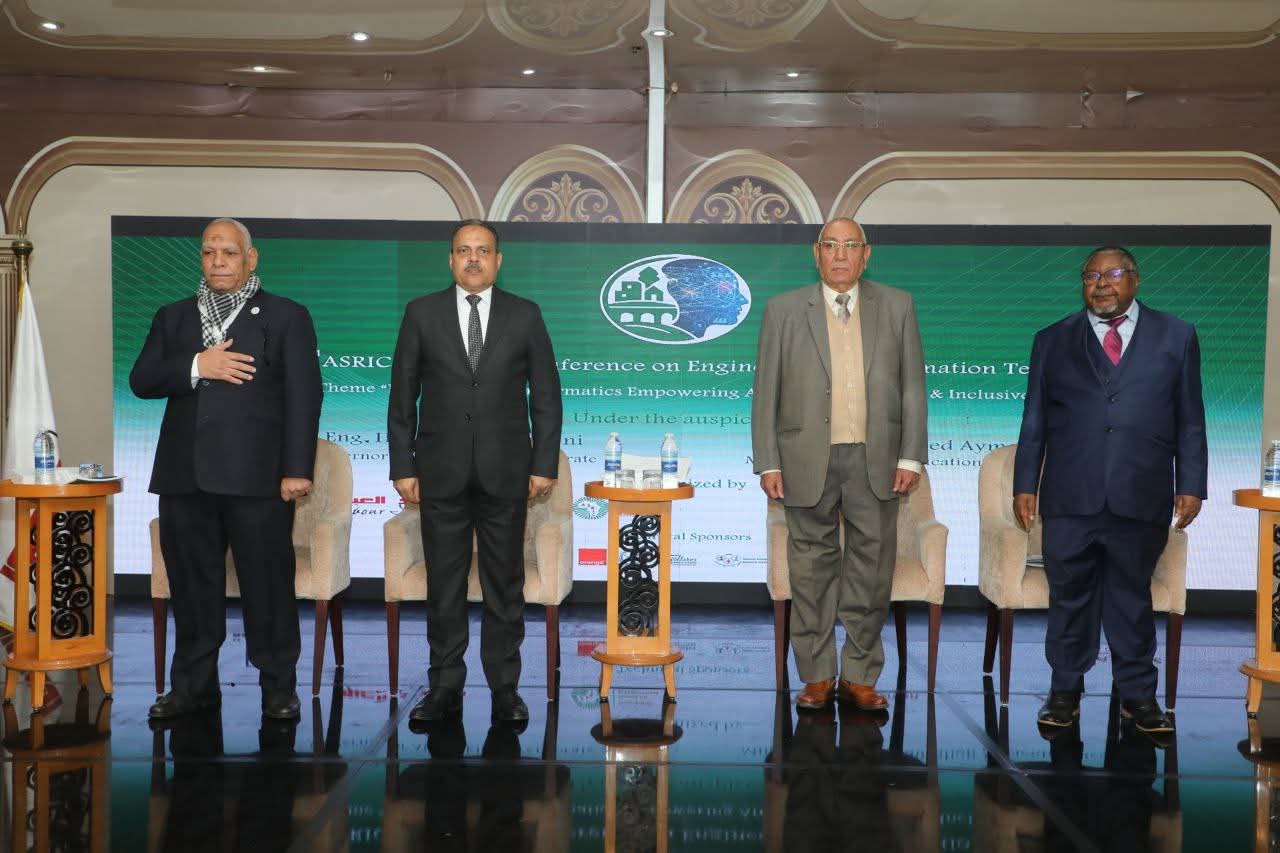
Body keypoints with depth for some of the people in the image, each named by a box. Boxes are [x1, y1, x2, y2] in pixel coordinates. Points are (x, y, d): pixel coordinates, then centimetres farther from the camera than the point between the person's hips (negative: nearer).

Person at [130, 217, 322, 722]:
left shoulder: (286, 317, 5)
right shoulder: (173, 317, 17)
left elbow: (303, 396, -2)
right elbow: (141, 380, 7)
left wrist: (297, 468, -10)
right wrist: (195, 367, -11)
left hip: (256, 473, -4)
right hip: (186, 473, 4)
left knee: (268, 581, 0)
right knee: (191, 582, 9)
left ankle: (279, 686, 10)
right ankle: (193, 684, 20)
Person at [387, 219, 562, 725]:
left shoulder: (525, 316, 4)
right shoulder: (422, 313, 4)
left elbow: (545, 396, 5)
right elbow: (403, 395, 4)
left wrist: (544, 464, -1)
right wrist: (402, 466, -1)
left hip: (505, 473, 0)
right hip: (441, 473, 0)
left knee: (505, 584, 5)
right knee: (444, 584, 6)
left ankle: (505, 688, 14)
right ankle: (445, 687, 15)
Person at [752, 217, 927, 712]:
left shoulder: (896, 306, 8)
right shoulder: (784, 310, 4)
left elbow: (912, 386, 7)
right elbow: (766, 392, 3)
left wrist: (910, 457, 0)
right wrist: (768, 463, -3)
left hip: (875, 462, 1)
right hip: (809, 461, -1)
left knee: (871, 570, 5)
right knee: (813, 570, 6)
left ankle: (860, 676, 17)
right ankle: (817, 677, 16)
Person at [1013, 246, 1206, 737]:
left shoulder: (1176, 337, 9)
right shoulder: (1053, 341, 11)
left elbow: (1190, 420, 8)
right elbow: (1034, 421, 10)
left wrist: (1191, 485, 2)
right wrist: (1025, 484, 5)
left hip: (1141, 498, 0)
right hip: (1070, 498, 1)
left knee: (1132, 595, 8)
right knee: (1069, 596, 5)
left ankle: (1138, 695, 19)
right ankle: (1065, 691, 18)